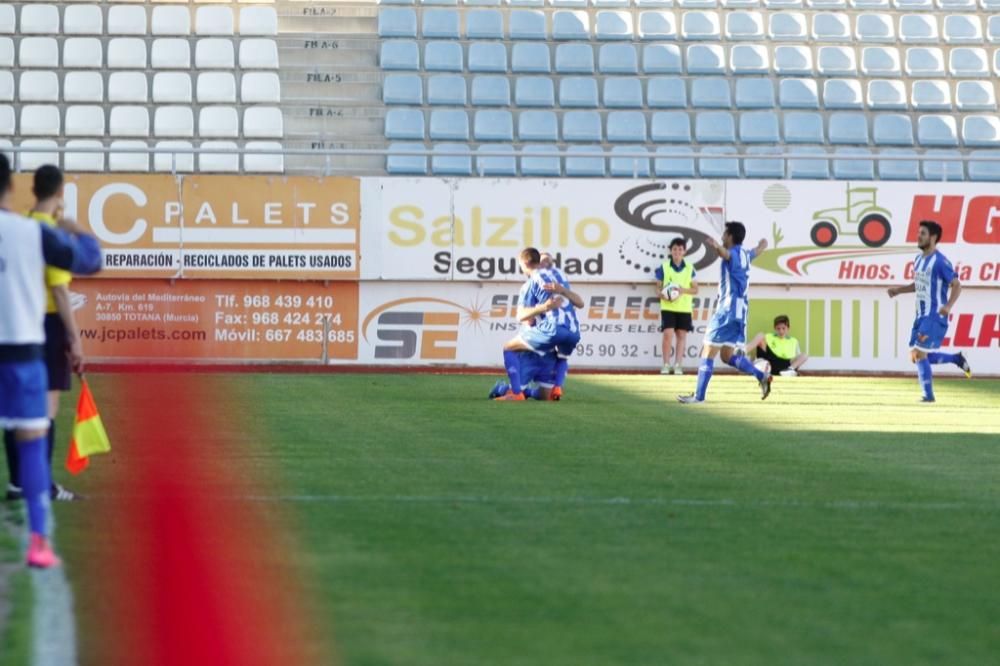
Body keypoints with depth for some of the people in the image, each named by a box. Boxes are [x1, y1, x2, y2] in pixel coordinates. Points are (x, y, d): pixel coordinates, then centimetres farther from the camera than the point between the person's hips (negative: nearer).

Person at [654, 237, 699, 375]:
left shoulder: (689, 269, 5)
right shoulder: (664, 268, 1)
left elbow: (695, 289, 7)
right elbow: (659, 287, 5)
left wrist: (684, 290, -13)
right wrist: (662, 294, -17)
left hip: (685, 308, 2)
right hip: (668, 307, -2)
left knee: (681, 335, 3)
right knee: (668, 334, -10)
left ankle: (678, 365, 9)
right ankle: (666, 365, -2)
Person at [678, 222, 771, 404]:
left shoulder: (733, 254, -10)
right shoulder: (745, 255, 16)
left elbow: (725, 253, -38)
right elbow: (759, 249, 42)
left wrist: (717, 247, -61)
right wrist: (763, 244, 66)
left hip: (727, 310, -9)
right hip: (740, 311, 9)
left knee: (708, 353, -5)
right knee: (728, 355, 13)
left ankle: (699, 395, -6)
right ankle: (761, 376, -1)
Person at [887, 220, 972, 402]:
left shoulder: (940, 262, -14)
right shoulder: (919, 259, 12)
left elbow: (956, 286, -15)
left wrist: (948, 306, -30)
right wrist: (898, 290, 13)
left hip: (935, 317, -9)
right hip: (921, 316, 9)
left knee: (919, 354, -13)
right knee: (915, 356, 8)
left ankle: (928, 395, -2)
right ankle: (957, 359, 24)